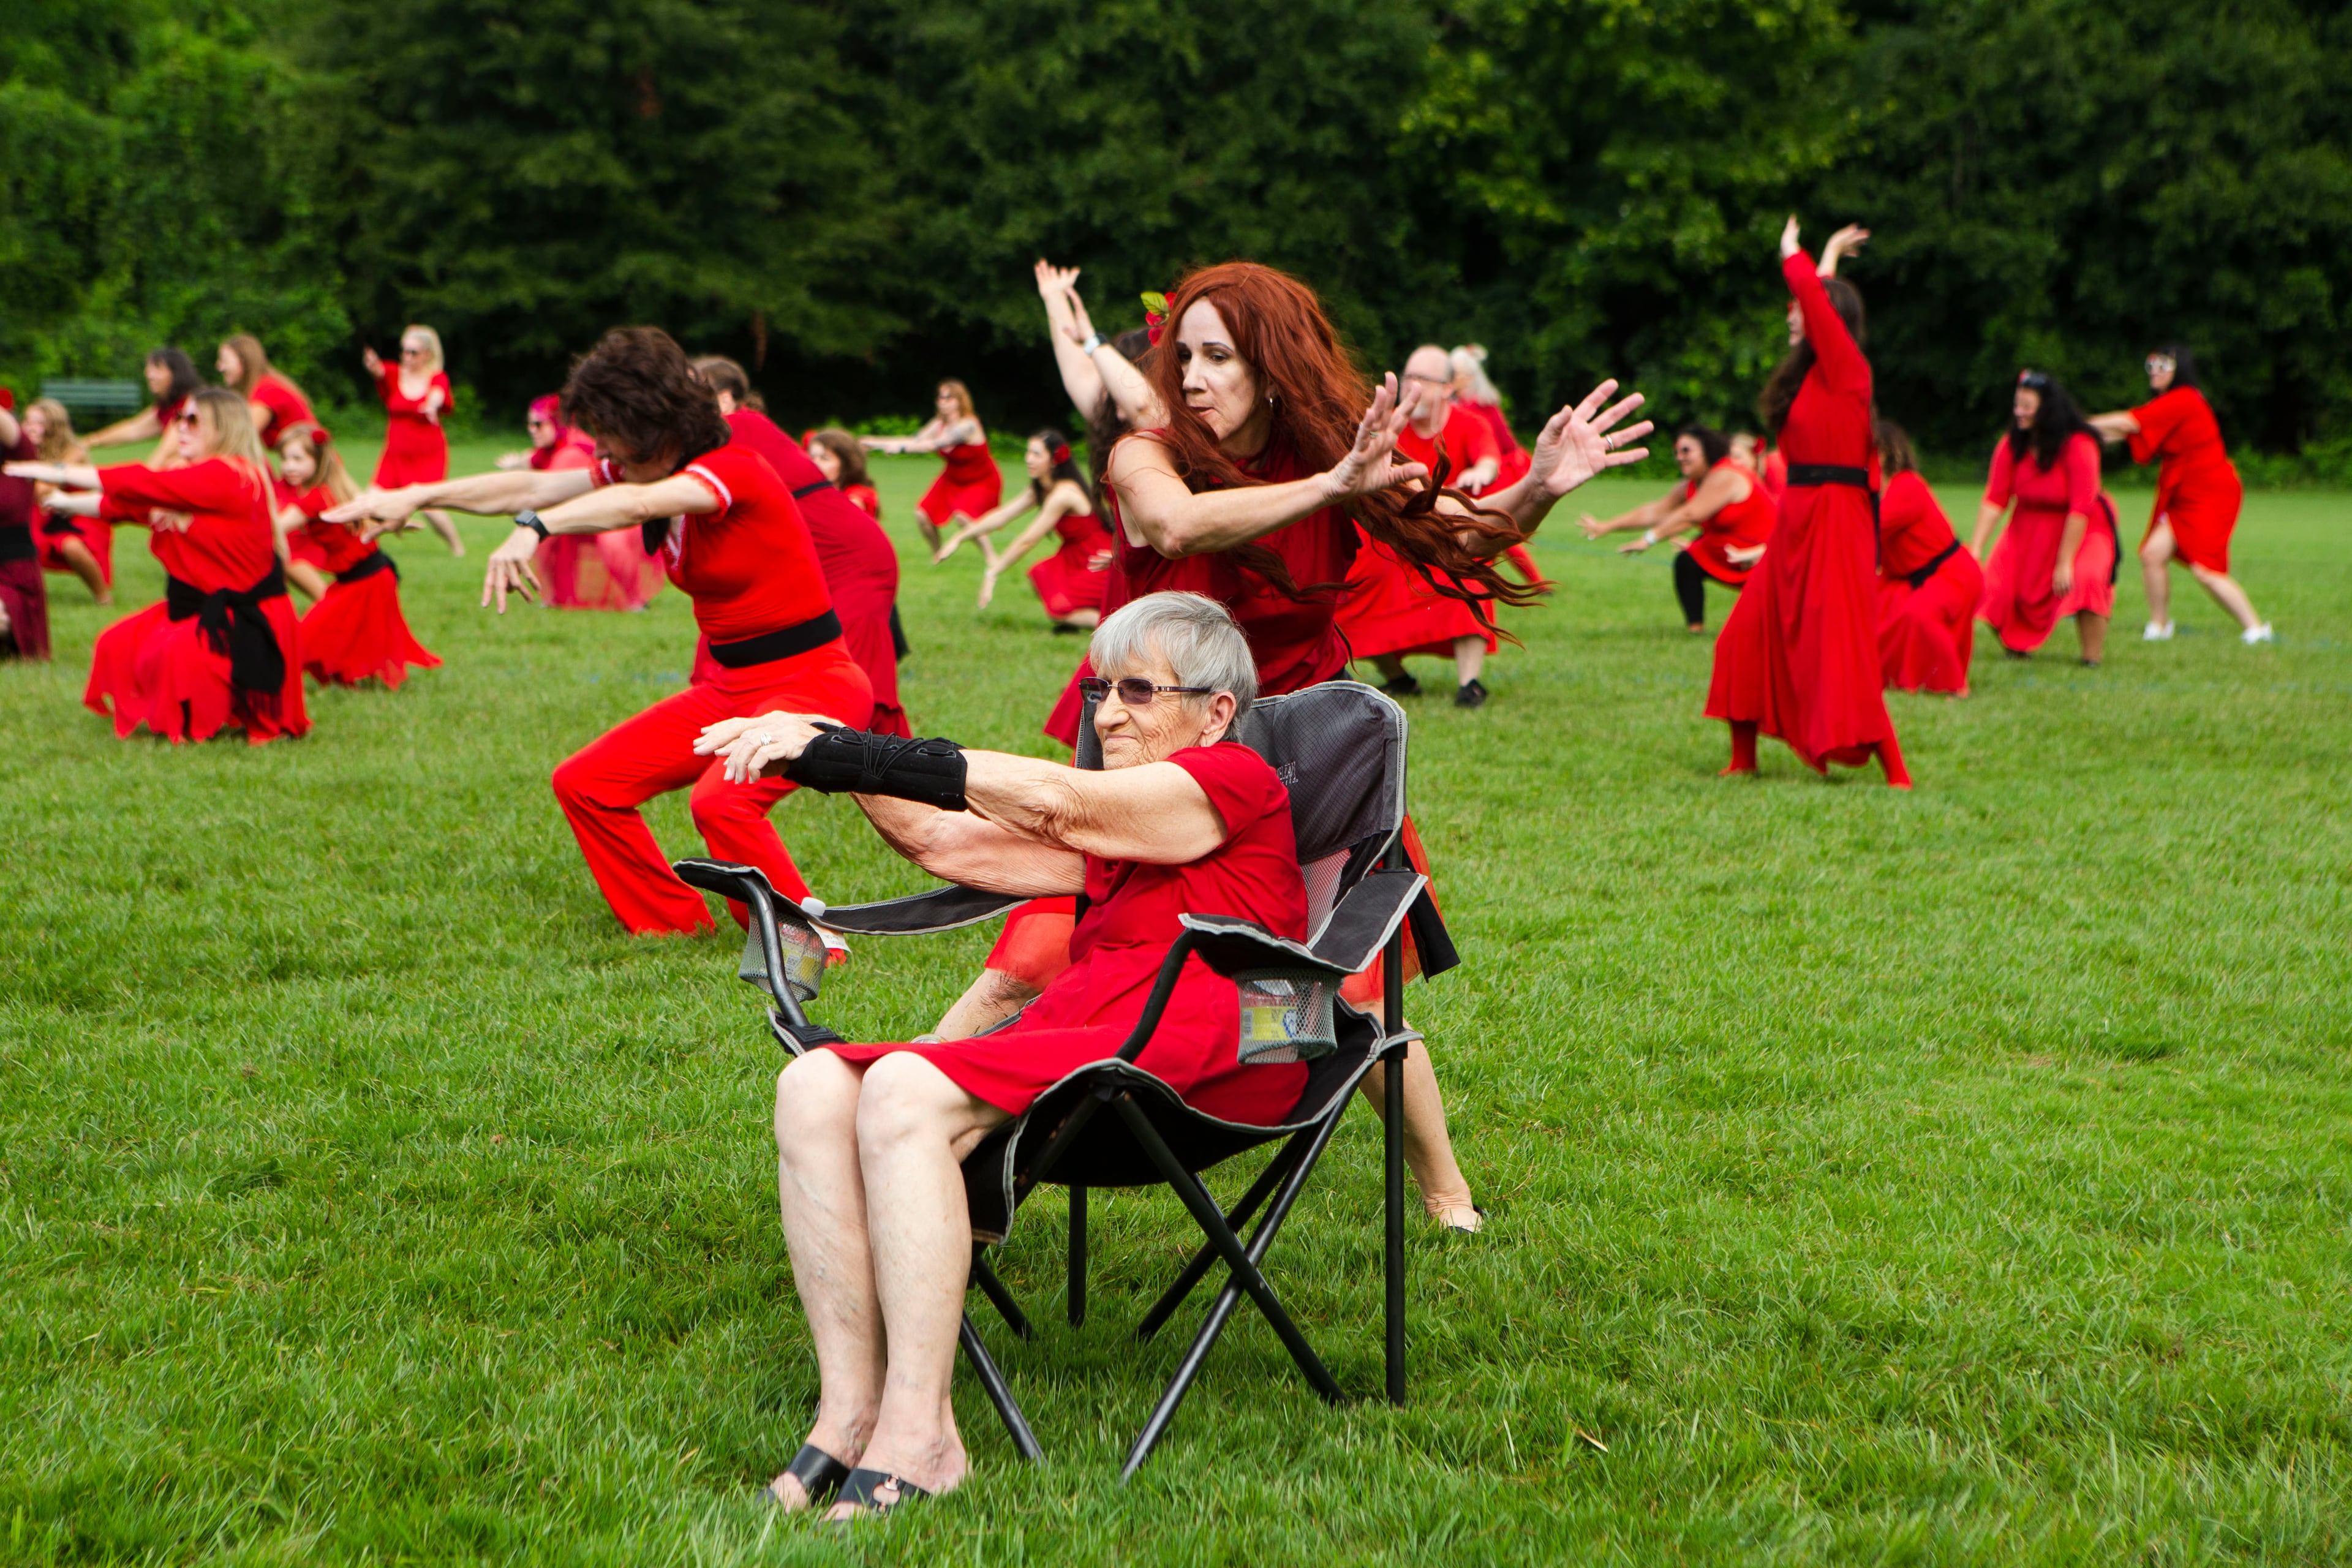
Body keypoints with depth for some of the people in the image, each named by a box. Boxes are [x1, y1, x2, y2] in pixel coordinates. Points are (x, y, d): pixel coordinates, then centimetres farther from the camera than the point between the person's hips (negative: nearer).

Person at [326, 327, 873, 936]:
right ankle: (677, 927, 13)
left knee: (720, 802, -34)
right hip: (727, 686, 9)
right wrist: (419, 496, 2)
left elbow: (637, 504, -38)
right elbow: (535, 487, 6)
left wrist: (534, 528, -50)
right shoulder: (638, 472, 7)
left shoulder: (733, 469, -20)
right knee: (584, 785, 3)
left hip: (811, 685, -9)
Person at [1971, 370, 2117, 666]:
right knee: (1998, 579, -9)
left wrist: (2065, 563, -25)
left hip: (2082, 528, -4)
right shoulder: (2011, 446, -12)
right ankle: (2016, 649, 17)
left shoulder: (2078, 445, -25)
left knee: (2086, 577, -30)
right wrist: (1976, 550, -25)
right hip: (2029, 527, 5)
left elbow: (2081, 509, -24)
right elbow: (1995, 500, -15)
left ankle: (2093, 661, -18)